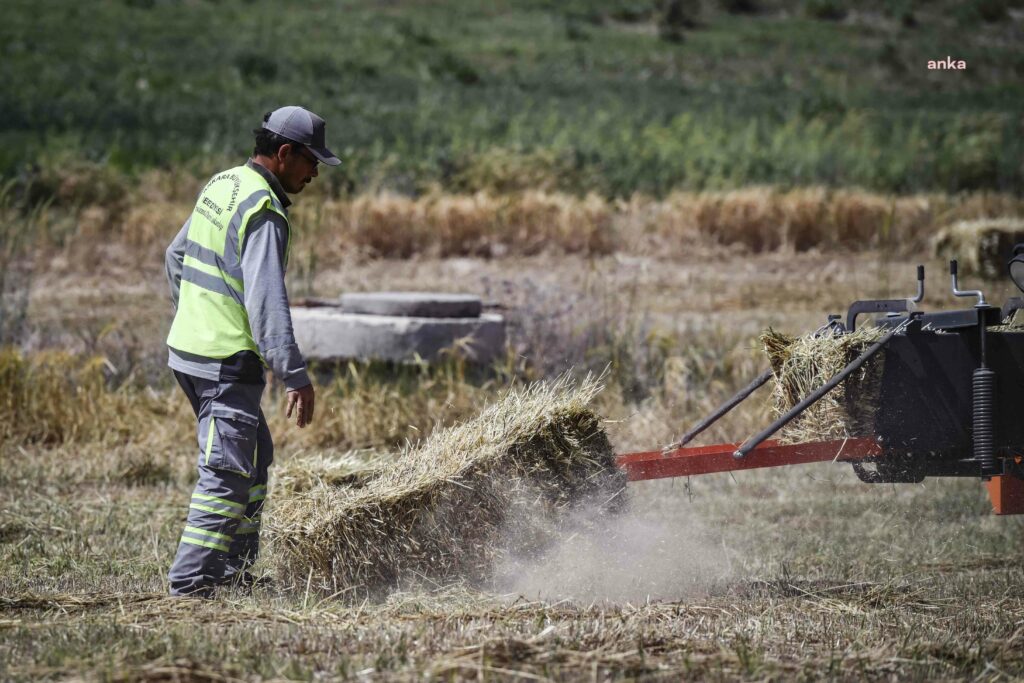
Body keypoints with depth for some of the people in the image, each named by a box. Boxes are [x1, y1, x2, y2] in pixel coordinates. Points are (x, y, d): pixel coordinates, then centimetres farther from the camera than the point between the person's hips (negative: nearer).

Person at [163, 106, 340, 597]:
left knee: (253, 459, 19)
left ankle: (234, 568, 23)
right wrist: (295, 376, -25)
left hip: (186, 349, 10)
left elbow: (177, 256, 23)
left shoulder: (222, 185, 11)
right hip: (227, 363, -10)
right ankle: (191, 581, -11)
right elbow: (266, 301, -25)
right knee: (226, 473, -9)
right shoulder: (264, 212, -18)